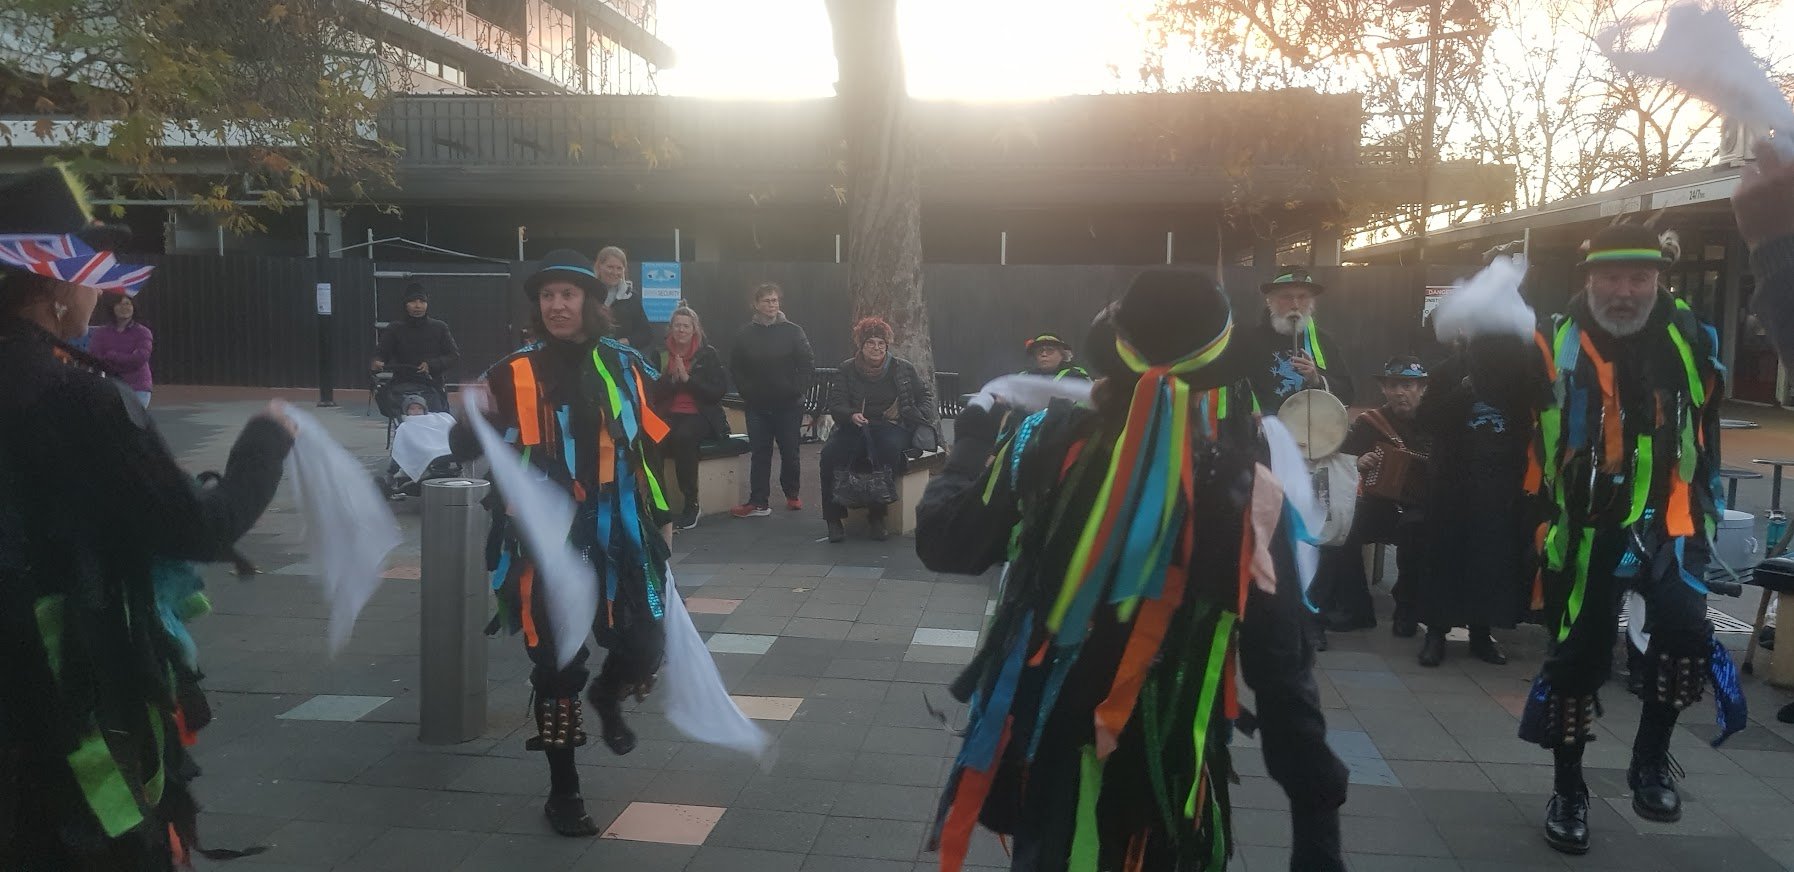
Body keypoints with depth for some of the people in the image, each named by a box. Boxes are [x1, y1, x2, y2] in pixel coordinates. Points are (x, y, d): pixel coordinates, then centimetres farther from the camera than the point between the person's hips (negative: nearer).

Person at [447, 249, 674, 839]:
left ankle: (607, 698, 37)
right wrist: (472, 420, -26)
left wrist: (662, 517, 15)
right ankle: (563, 792, 21)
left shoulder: (625, 368, 4)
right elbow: (468, 449, -4)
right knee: (556, 667, 4)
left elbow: (649, 447, 13)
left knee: (644, 647, -1)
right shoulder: (514, 375, -3)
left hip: (619, 537, 2)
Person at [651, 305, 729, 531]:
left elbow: (719, 391, -3)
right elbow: (653, 392, 7)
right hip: (669, 415, 2)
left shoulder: (708, 355, 5)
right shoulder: (661, 355, 12)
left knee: (683, 437, -37)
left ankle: (691, 504, -25)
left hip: (701, 416, -2)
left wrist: (687, 378, -11)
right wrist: (672, 378, -10)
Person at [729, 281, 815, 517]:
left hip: (789, 406, -1)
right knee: (760, 453, 2)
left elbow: (808, 365, -1)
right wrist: (747, 393, 0)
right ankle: (759, 502, 4)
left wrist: (796, 390, -8)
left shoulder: (793, 332, 0)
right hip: (757, 407, 1)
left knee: (790, 452, 6)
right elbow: (735, 368, 9)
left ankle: (793, 494, 25)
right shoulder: (745, 334, 4)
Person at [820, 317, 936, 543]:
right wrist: (852, 415, -19)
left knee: (890, 449, -37)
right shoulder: (847, 369, 10)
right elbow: (835, 403, 3)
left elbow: (925, 395, 16)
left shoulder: (903, 368, 10)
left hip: (892, 427, -1)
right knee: (830, 454, -29)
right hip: (855, 428, 1)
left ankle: (877, 516, -26)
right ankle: (833, 518, -21)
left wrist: (922, 416, -5)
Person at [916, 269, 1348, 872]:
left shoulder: (1051, 444, -14)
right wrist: (1316, 809, -5)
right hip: (1172, 770, 1)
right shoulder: (1246, 487, -14)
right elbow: (1281, 666, -13)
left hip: (1052, 749, 0)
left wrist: (979, 433, 11)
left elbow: (942, 543, -4)